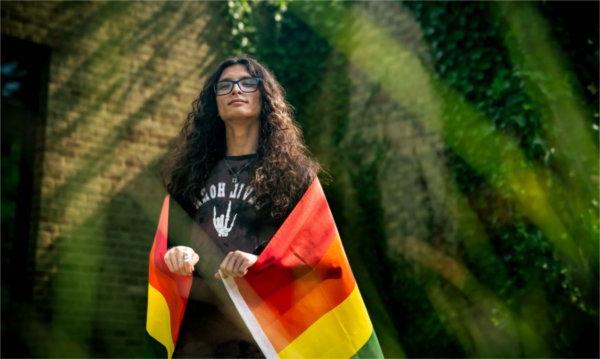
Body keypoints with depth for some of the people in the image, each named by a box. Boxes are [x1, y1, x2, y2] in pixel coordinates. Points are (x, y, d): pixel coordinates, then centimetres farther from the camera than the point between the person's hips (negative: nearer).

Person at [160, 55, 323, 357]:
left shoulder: (294, 171, 5)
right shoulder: (194, 169, 15)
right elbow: (171, 235, 15)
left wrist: (262, 263, -20)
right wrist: (180, 253, -8)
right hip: (195, 324, 3)